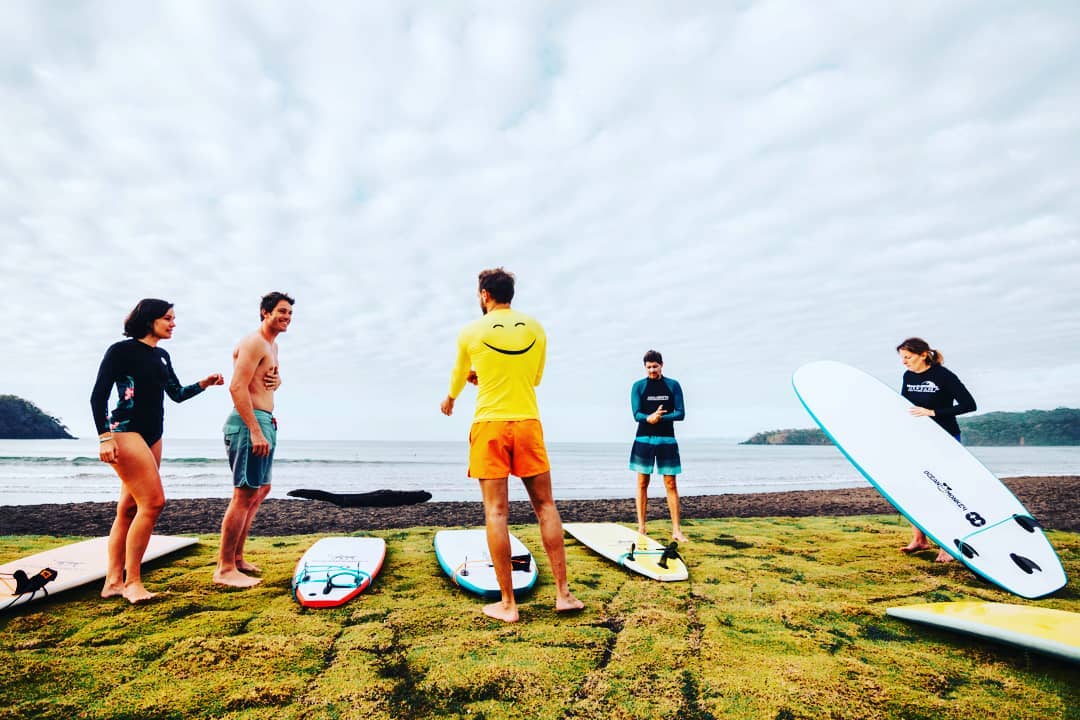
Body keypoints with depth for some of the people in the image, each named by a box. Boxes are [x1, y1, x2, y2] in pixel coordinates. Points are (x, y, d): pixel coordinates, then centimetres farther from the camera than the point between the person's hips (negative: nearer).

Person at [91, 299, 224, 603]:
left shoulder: (162, 356, 15)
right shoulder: (122, 350, -7)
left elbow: (177, 394, 19)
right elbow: (98, 396, -10)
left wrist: (205, 383, 2)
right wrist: (104, 437, -17)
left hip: (153, 436, 8)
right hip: (125, 432, -8)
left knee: (129, 508, 9)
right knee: (153, 501, -14)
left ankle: (113, 581, 15)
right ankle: (132, 581, -5)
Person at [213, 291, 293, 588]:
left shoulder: (272, 345, 18)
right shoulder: (254, 342, -12)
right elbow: (237, 387, -21)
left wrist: (277, 379, 5)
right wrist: (255, 431, -26)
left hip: (264, 423, 11)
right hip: (249, 422, -11)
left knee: (261, 490, 17)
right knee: (245, 495, -7)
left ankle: (237, 558, 28)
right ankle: (224, 569, 2)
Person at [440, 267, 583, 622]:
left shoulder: (470, 332, 0)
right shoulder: (535, 328, 6)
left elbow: (459, 376, 17)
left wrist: (450, 399, 39)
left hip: (489, 425, -2)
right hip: (528, 423, 2)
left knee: (496, 511, 2)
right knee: (545, 504, 10)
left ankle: (507, 603, 8)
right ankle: (563, 593, 14)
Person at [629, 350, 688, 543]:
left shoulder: (673, 385, 5)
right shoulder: (638, 386, 3)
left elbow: (681, 413, -2)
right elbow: (636, 414, -6)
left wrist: (661, 417, -18)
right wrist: (649, 418, -27)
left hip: (667, 439, 0)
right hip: (644, 439, 0)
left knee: (671, 484, 2)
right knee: (642, 484, 3)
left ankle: (676, 529, 7)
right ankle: (641, 528, 9)